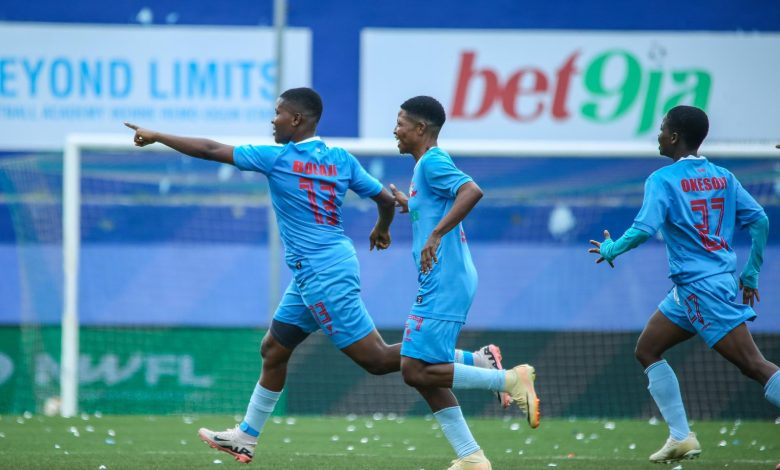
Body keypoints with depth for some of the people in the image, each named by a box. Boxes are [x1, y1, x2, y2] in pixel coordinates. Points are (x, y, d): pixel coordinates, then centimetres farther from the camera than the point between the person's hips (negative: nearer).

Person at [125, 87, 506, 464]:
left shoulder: (277, 159, -11)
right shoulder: (340, 160, 7)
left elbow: (211, 150, -6)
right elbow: (386, 199, 9)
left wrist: (156, 136, 5)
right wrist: (381, 230, 33)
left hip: (323, 274, -9)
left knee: (376, 358, -8)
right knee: (274, 350, 16)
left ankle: (479, 360, -11)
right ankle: (245, 438, 24)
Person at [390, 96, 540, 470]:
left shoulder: (433, 162, -11)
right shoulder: (426, 165, 18)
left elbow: (472, 191, -28)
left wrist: (436, 234, -30)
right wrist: (409, 205, 37)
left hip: (445, 285, -10)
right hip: (437, 285, 10)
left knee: (416, 371, -12)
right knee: (424, 374, 8)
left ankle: (510, 379, -8)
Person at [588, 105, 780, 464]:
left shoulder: (663, 180, -10)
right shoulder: (722, 177, 10)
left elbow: (644, 230, -19)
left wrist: (610, 250, -1)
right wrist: (751, 275, 15)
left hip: (700, 286, -8)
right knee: (647, 350, 15)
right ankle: (681, 437, 10)